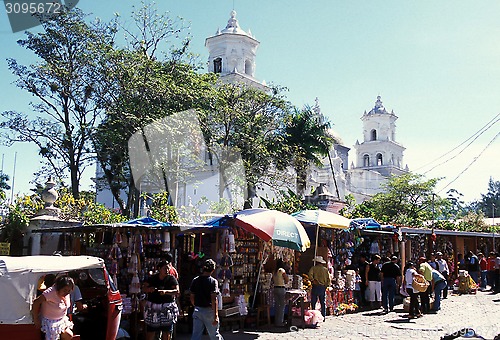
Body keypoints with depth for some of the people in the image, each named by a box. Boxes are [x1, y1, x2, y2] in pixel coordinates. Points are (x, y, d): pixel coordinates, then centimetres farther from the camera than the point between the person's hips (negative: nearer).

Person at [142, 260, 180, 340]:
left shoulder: (171, 279, -2)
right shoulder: (152, 278, 4)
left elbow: (177, 291, -13)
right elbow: (143, 289, 2)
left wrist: (165, 291, -29)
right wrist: (149, 289, -21)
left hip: (167, 309, -1)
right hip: (152, 308, 2)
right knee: (149, 334, 3)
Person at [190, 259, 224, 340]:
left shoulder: (195, 280, 5)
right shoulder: (213, 281, -9)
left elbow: (192, 298, 10)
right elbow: (214, 300, -16)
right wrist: (215, 316, -17)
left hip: (197, 310, 4)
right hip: (209, 311, -4)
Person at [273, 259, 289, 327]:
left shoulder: (274, 271, 8)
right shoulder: (282, 270, -10)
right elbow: (287, 281, -8)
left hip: (275, 288, 7)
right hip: (281, 289, -7)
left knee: (276, 305, 13)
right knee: (282, 305, -1)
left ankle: (276, 321, 19)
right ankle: (280, 322, 0)